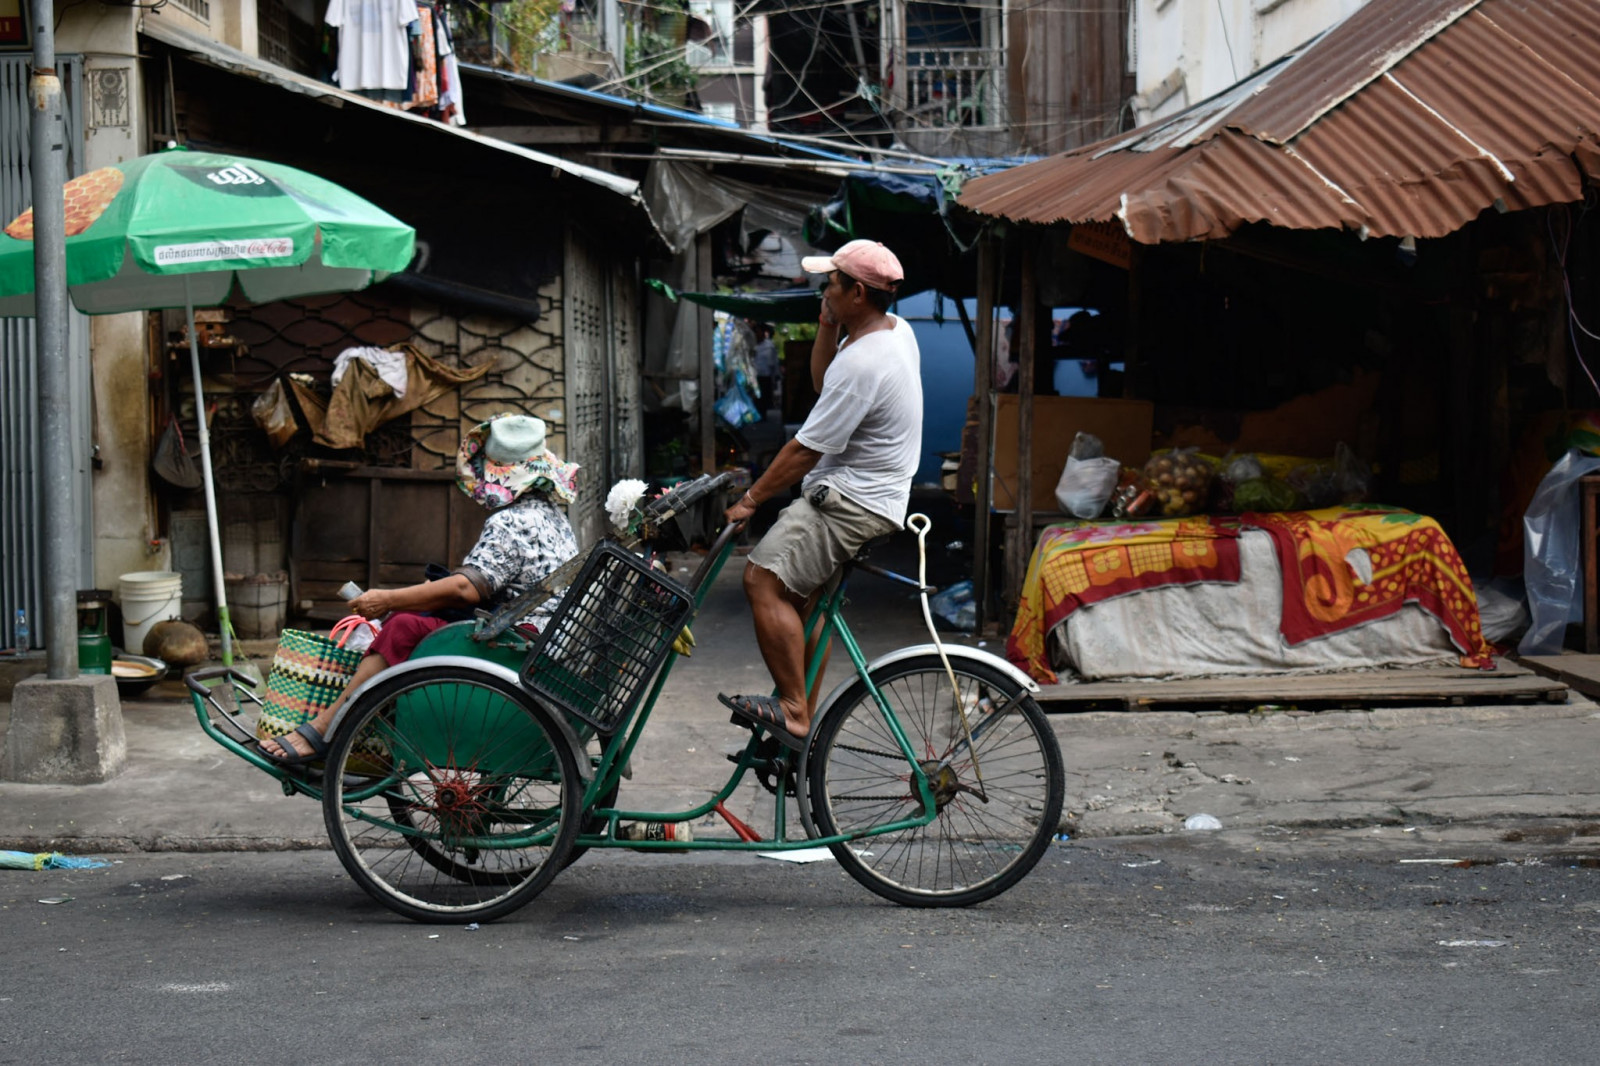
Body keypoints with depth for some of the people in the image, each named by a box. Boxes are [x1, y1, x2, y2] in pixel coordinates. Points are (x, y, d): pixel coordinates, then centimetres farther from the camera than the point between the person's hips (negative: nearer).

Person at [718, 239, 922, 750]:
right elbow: (823, 382, 21)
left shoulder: (862, 364, -24)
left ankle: (794, 712, -19)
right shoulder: (895, 330, 8)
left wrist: (751, 499, -9)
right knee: (801, 593, 19)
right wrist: (828, 326, 6)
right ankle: (802, 717, 25)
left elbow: (806, 450, -19)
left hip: (852, 506, -11)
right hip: (872, 496, 11)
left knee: (764, 579, -19)